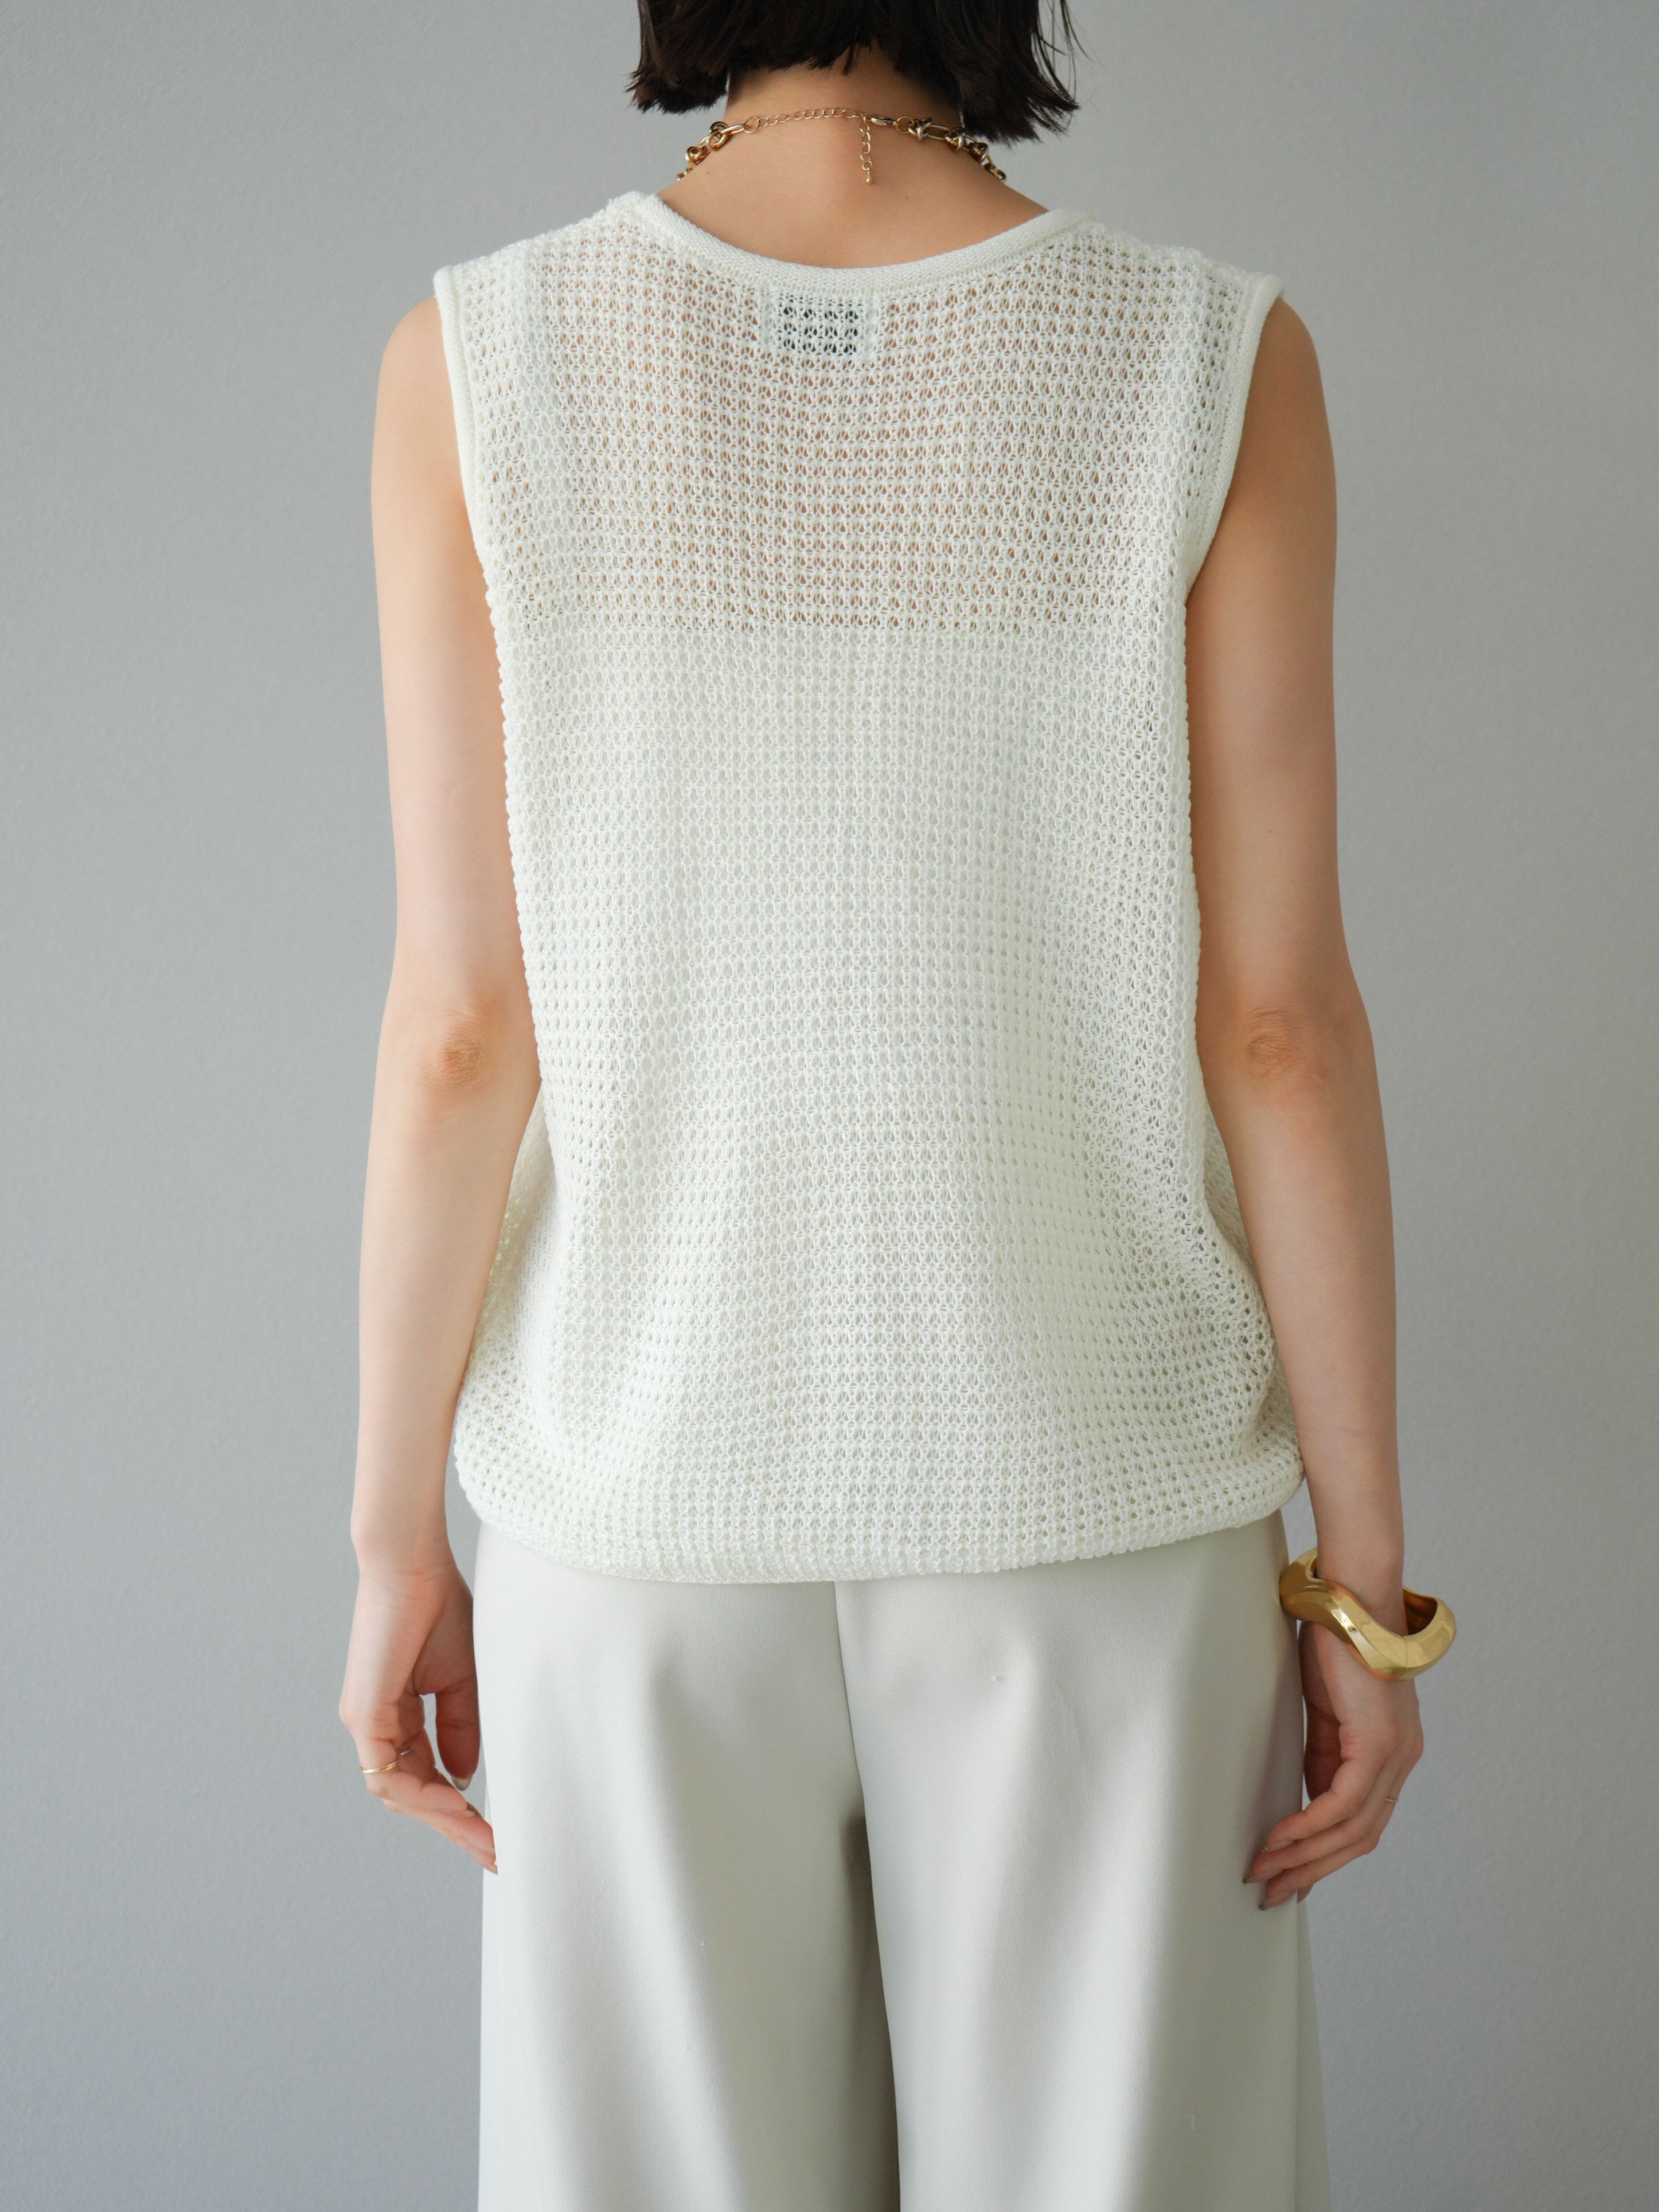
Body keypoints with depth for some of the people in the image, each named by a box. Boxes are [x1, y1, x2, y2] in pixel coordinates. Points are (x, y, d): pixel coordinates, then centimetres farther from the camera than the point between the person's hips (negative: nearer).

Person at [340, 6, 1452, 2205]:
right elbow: (1275, 1021, -10)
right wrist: (1368, 1570, -1)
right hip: (1089, 1499, 0)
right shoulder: (1214, 363, -9)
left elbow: (467, 1032, -10)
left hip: (651, 1498, 1)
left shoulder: (482, 358, -9)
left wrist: (395, 1534, 2)